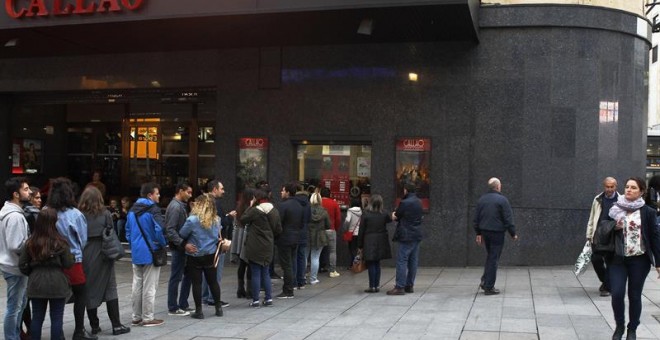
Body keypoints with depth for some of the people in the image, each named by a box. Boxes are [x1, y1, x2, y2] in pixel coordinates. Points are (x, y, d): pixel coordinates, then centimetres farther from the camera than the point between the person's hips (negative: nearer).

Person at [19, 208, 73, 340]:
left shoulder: (31, 242, -2)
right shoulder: (60, 242, -12)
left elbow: (22, 264, 2)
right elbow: (68, 263, -8)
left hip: (36, 284, 3)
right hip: (57, 284, -3)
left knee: (37, 318, 13)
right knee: (56, 319, 6)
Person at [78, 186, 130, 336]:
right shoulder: (105, 214, -3)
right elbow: (112, 234, -3)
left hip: (85, 256, 1)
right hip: (102, 255, -1)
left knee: (89, 290, 9)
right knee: (110, 289, 5)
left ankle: (94, 326, 13)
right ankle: (116, 325, 4)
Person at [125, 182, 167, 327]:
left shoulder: (132, 210, 10)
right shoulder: (153, 210, -15)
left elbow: (128, 231, 16)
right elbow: (160, 230, -23)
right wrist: (163, 244, -6)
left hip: (136, 253, 7)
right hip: (151, 253, -7)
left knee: (137, 286, 13)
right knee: (149, 287, 0)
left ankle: (136, 317, 19)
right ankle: (148, 318, 6)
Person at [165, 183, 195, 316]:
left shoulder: (181, 205, 14)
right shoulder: (175, 207, -17)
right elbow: (170, 230, -23)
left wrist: (186, 243, 13)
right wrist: (184, 244, -28)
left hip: (183, 247, 10)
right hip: (178, 247, -10)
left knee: (188, 275, 15)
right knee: (176, 278, -1)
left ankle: (183, 304, 23)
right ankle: (173, 308, 8)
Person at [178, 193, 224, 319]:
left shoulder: (192, 220, -19)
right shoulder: (217, 220, -2)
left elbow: (182, 234, -10)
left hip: (195, 256, -4)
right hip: (211, 255, 4)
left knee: (196, 283, 4)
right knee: (213, 281, 15)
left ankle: (199, 311, 9)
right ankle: (218, 308, 23)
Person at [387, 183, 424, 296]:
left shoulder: (404, 203, -15)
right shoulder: (418, 202, 10)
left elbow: (395, 217, -5)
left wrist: (394, 214, 17)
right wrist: (398, 215, 11)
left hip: (406, 236, -8)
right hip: (417, 236, 8)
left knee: (402, 261, -5)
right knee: (413, 261, 10)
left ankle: (400, 287, -6)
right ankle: (410, 285, 15)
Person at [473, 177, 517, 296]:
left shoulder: (481, 199, 8)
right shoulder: (502, 200, -11)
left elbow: (476, 218, 12)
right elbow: (508, 219, -11)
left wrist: (478, 233, 17)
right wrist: (513, 234, -2)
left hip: (485, 232, 6)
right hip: (497, 232, -6)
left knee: (490, 256, 21)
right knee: (493, 259, -1)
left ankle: (484, 281, 11)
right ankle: (489, 287, 2)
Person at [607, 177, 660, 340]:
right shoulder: (615, 209, 4)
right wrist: (614, 227, -10)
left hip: (639, 261, -2)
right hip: (618, 259, 2)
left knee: (634, 296, 5)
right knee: (617, 294, -8)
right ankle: (619, 325, 16)